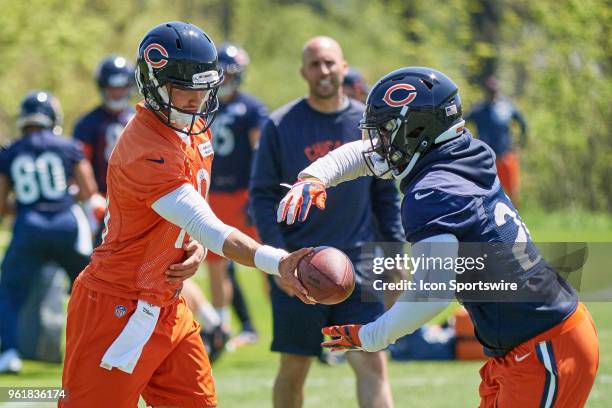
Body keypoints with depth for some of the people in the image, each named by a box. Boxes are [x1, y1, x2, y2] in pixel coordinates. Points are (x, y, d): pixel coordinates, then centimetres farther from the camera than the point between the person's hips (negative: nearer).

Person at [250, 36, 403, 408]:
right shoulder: (281, 126, -2)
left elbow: (386, 195, 12)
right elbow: (263, 195, -1)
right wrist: (278, 254, -12)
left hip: (356, 262, 1)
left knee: (372, 364, -9)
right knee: (294, 369, 7)